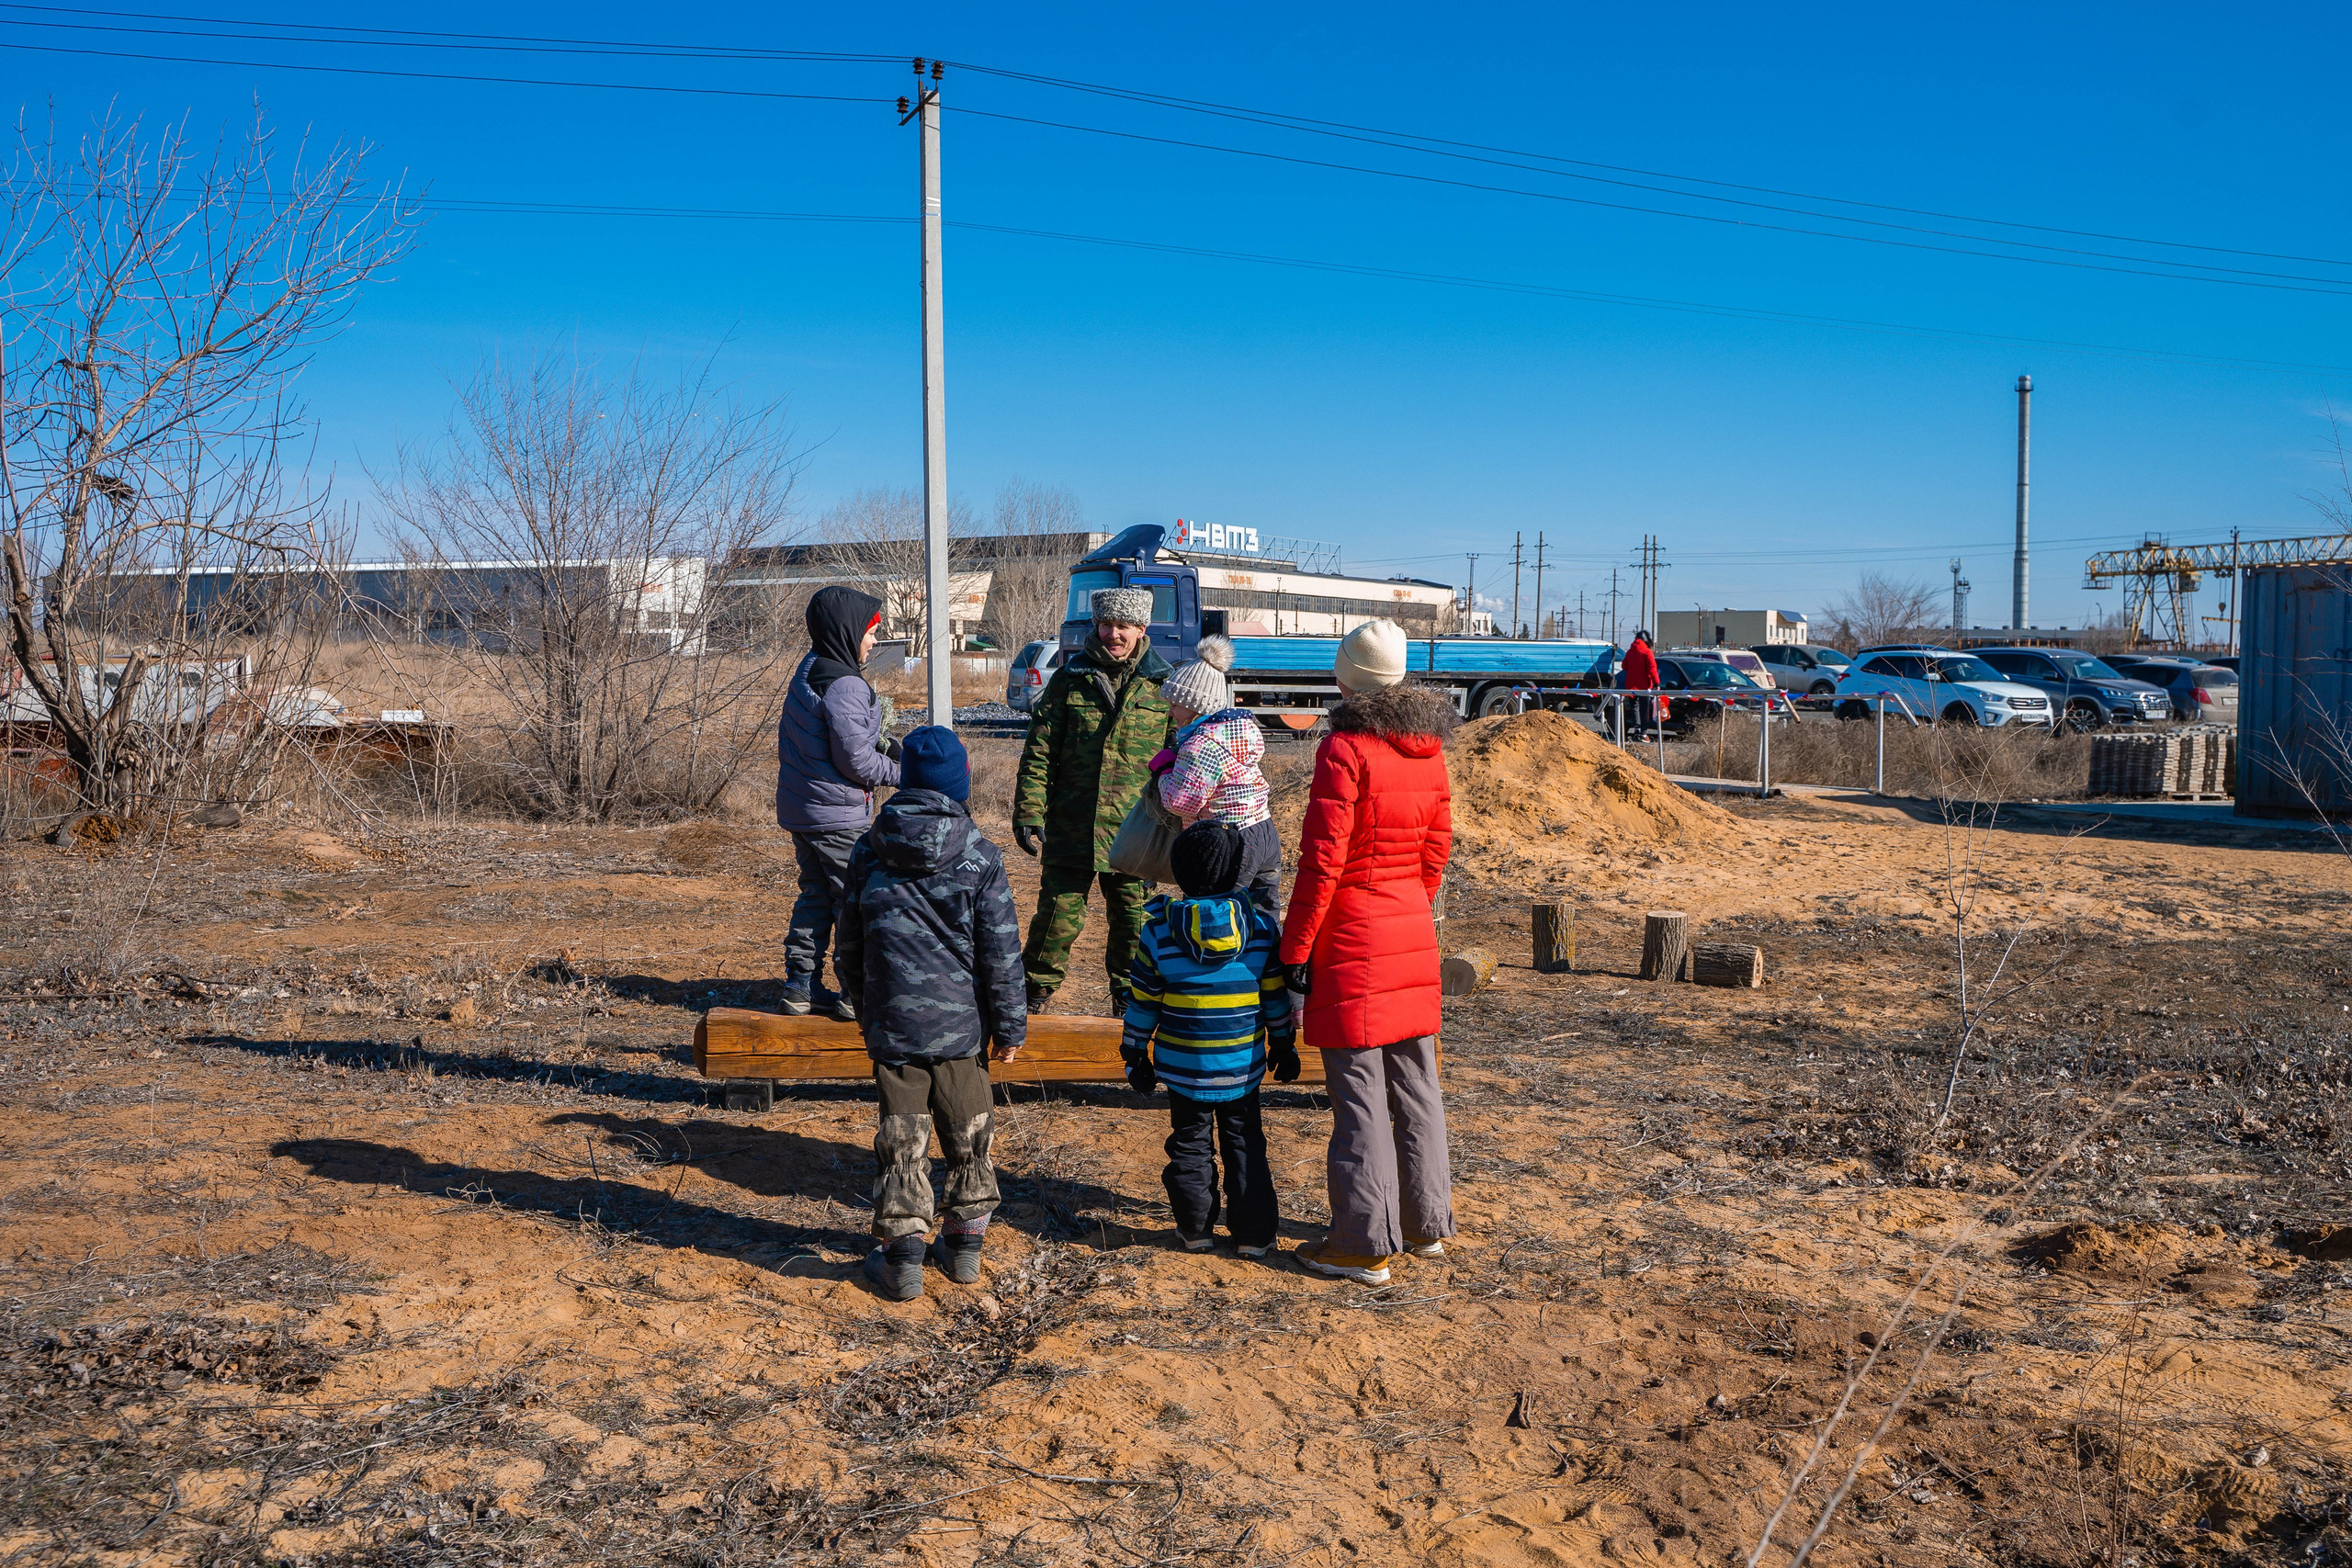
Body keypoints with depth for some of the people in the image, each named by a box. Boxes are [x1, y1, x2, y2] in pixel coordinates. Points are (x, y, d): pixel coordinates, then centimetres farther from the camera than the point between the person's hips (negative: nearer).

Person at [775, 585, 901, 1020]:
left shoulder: (806, 675, 11)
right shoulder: (844, 686, -21)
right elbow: (855, 760, -21)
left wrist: (879, 744, 9)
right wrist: (897, 771, -6)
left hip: (800, 812, 10)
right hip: (836, 816, -9)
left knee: (815, 895, 17)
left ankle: (801, 985, 21)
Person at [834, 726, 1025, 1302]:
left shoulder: (868, 852, -1)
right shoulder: (979, 856, -8)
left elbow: (850, 943, 9)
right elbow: (1002, 952, -7)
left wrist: (861, 1006, 23)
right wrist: (1010, 1025, 3)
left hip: (891, 1022, 1)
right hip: (961, 1022, -1)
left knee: (902, 1139, 7)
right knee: (967, 1135, 15)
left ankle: (901, 1256, 10)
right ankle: (965, 1243, 25)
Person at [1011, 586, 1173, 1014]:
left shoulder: (1162, 686, 4)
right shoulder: (1068, 681, 3)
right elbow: (1039, 754, 3)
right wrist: (1029, 814, -4)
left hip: (1134, 832, 0)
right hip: (1070, 827, 0)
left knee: (1133, 917, 9)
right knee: (1059, 913, 2)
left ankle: (1129, 995, 28)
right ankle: (1035, 991, 23)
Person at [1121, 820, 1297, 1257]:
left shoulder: (1158, 930, -9)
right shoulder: (1262, 927, -7)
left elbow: (1142, 1003, -2)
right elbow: (1276, 996, 0)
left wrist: (1136, 1053, 9)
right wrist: (1284, 1046, 13)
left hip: (1184, 1066, -1)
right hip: (1243, 1067, 1)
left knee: (1191, 1142, 14)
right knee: (1244, 1142, 12)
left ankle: (1195, 1228, 19)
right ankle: (1253, 1233, 15)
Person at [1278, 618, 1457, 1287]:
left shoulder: (1345, 749, -15)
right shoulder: (1428, 748, 6)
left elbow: (1322, 861, -17)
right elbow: (1437, 850, 12)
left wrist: (1296, 949, -11)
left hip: (1352, 941, -7)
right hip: (1413, 933, 7)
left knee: (1359, 1094, 0)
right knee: (1415, 1084, 16)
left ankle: (1365, 1245, 7)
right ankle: (1426, 1223, 27)